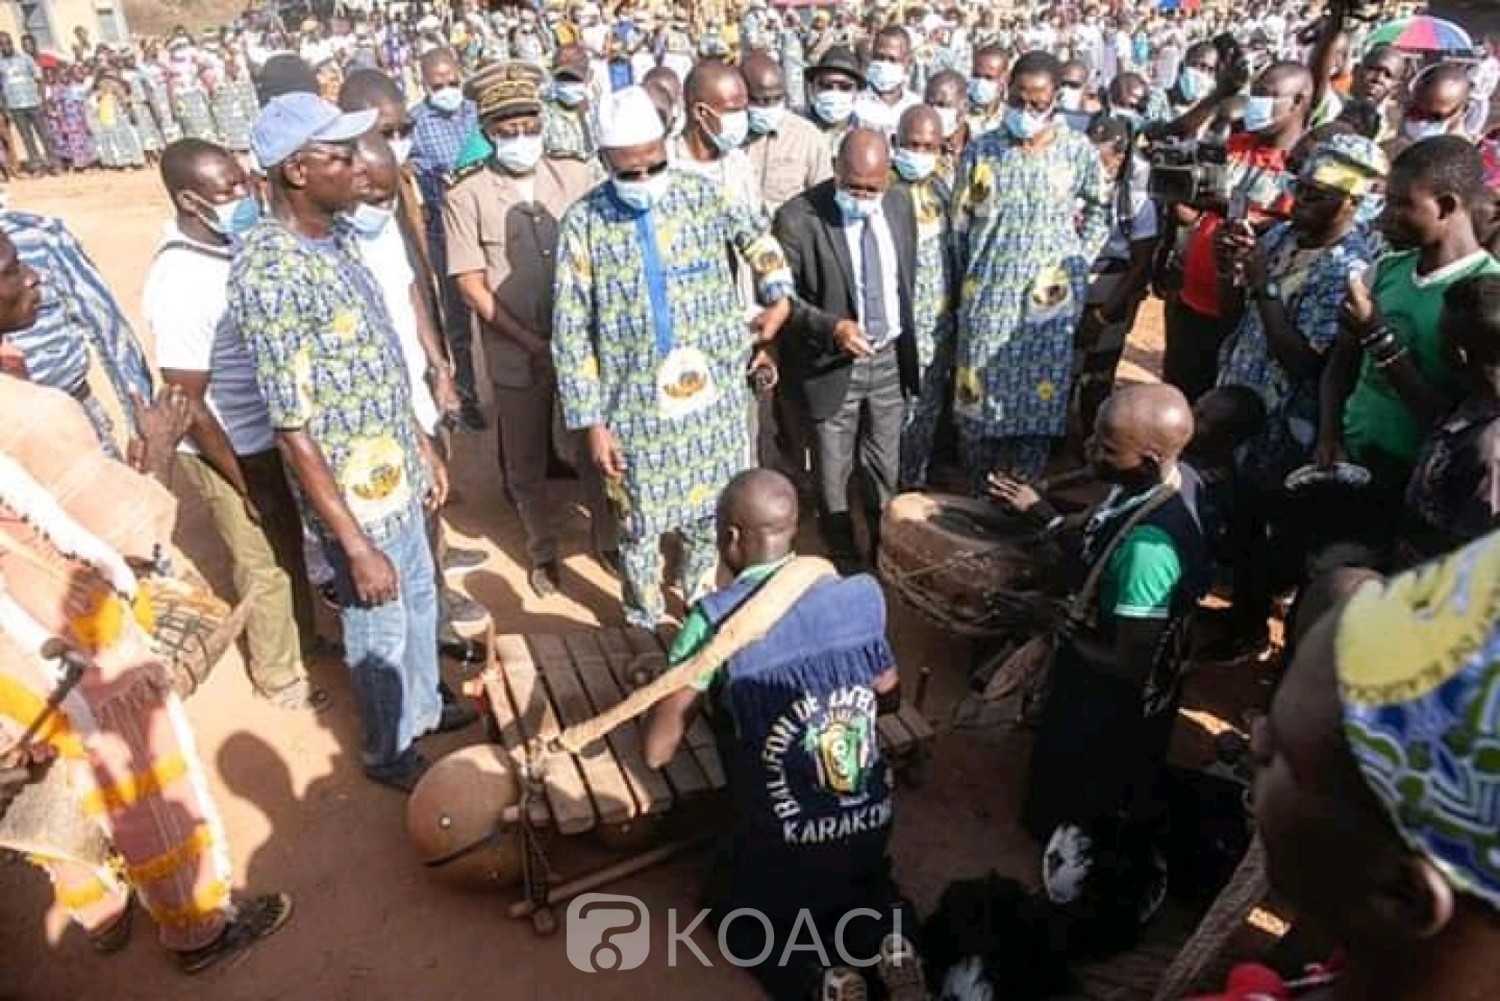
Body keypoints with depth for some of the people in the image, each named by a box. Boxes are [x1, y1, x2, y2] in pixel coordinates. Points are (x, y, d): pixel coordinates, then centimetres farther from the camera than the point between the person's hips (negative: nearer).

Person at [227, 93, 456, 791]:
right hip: (352, 494, -8)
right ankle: (390, 752, 39)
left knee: (419, 601, 26)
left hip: (392, 473, 8)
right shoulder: (270, 274, -27)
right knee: (380, 628, 13)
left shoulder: (332, 239, 0)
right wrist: (357, 547, -23)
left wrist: (421, 444, 17)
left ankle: (423, 709, 51)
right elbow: (294, 433, -26)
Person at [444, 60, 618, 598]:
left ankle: (609, 538, 36)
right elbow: (473, 288, -8)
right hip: (517, 356, -1)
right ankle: (543, 550, 35)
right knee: (526, 463, 14)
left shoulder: (574, 176, -2)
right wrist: (536, 345, -14)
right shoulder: (466, 198, -7)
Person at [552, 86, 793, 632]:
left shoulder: (701, 195, -4)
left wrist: (779, 297, 9)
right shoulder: (585, 222, -10)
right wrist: (592, 422, -10)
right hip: (635, 409, -2)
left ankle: (703, 607, 46)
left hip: (713, 397, 3)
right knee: (640, 526, 11)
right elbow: (570, 332, -8)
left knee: (711, 516, 18)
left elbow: (757, 235, 19)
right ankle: (646, 625, 37)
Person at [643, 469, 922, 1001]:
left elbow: (657, 751, -13)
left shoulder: (715, 618, -18)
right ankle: (890, 933, 5)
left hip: (780, 849, -4)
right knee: (861, 884, 37)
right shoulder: (863, 594, -5)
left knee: (743, 919, 28)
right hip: (871, 827, 4)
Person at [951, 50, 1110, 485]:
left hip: (1050, 297, 0)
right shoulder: (982, 148, -1)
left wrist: (1081, 259, 5)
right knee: (978, 397, 2)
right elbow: (959, 223, 4)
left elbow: (1100, 208, 16)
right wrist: (964, 282, 3)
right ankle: (977, 496, 19)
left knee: (1039, 400, 4)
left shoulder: (1077, 151, 0)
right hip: (987, 296, 0)